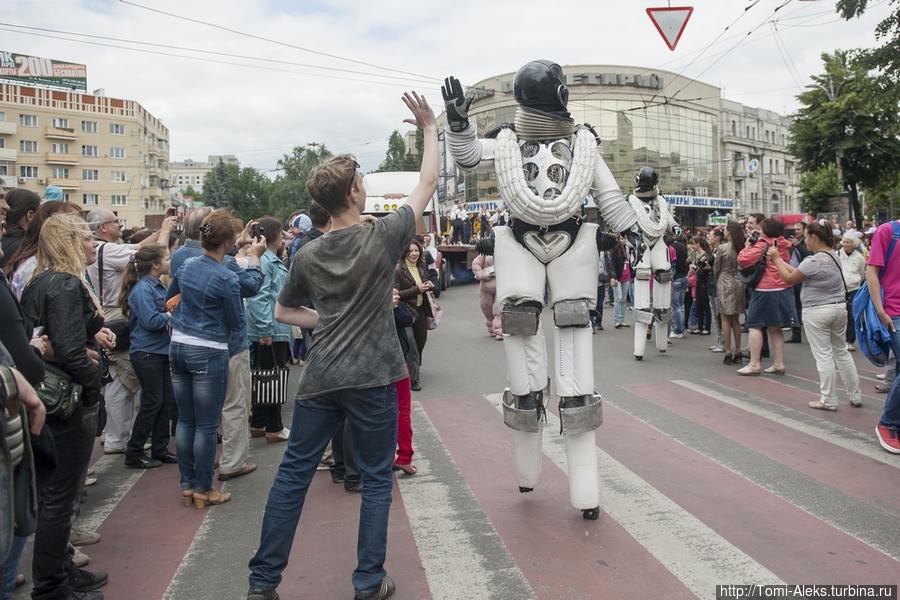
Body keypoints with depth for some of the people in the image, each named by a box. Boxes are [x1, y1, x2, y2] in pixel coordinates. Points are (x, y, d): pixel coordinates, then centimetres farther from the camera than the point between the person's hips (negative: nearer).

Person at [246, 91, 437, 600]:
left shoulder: (309, 255, 3)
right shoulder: (383, 238, -9)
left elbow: (284, 312, 17)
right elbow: (429, 184, 3)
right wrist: (430, 128, 12)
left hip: (320, 378, 4)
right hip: (372, 379, -3)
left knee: (293, 474, 12)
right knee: (377, 479, 11)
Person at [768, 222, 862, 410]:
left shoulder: (814, 261, -19)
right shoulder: (833, 256, 8)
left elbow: (789, 279, -10)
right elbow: (798, 271, 9)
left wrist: (776, 259, -1)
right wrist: (779, 259, 13)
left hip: (817, 312, -8)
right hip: (839, 308, 8)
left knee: (823, 355, 0)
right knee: (842, 351, 17)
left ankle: (828, 400, 8)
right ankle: (855, 396, 24)